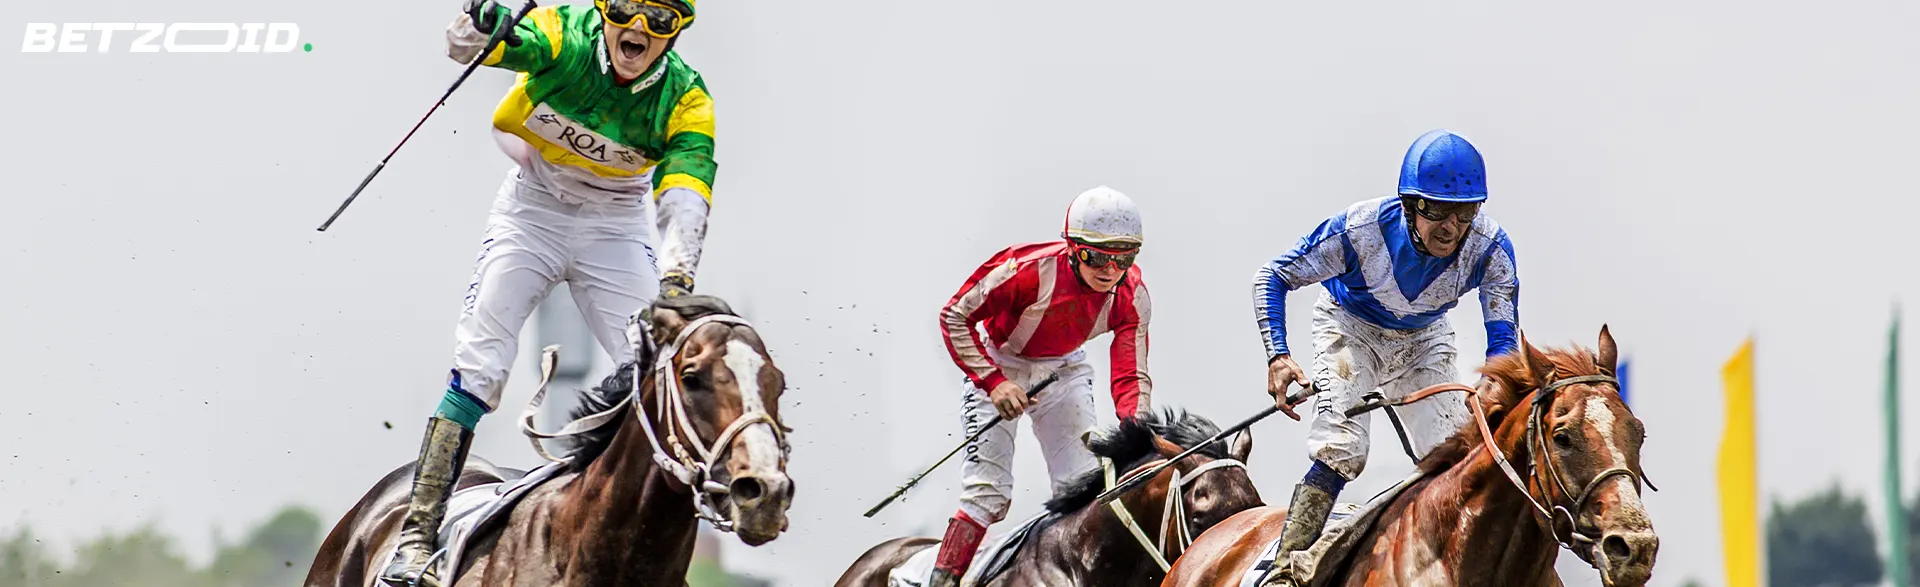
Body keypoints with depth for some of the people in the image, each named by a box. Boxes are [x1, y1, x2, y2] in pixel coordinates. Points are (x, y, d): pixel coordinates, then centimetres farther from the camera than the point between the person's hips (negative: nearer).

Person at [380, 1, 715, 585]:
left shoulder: (683, 98, -17)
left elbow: (685, 197, -28)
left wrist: (677, 275, -47)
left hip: (616, 228, 2)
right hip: (532, 212, -2)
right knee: (478, 366, -12)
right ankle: (417, 533, -10)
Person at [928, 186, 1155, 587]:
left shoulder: (1131, 295, -19)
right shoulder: (1030, 269, -33)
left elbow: (1131, 377, -15)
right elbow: (954, 317, -22)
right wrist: (992, 382, -29)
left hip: (1062, 370, 4)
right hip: (998, 365, -4)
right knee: (988, 493, -13)